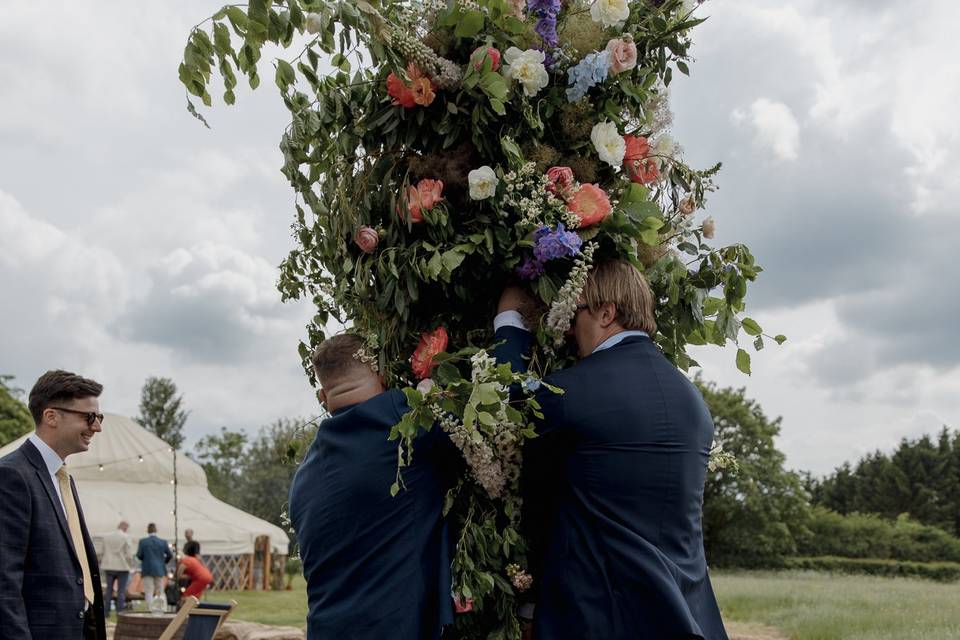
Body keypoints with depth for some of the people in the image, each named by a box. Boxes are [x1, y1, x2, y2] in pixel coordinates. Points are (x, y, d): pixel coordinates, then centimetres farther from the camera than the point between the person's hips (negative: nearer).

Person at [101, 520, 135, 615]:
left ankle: (106, 611, 11)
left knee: (108, 589, 12)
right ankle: (120, 612, 0)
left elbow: (104, 551, 8)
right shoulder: (126, 537, -11)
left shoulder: (106, 536, 3)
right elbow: (129, 554, -11)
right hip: (122, 567, -4)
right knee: (121, 590, 1)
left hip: (109, 566, 4)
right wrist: (131, 564, 5)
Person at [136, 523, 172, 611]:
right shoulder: (163, 542, 0)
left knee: (149, 592, -1)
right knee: (160, 592, 10)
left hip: (147, 570, -2)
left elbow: (139, 555, -6)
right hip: (159, 570, 2)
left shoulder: (143, 541, -5)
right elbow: (169, 555, 1)